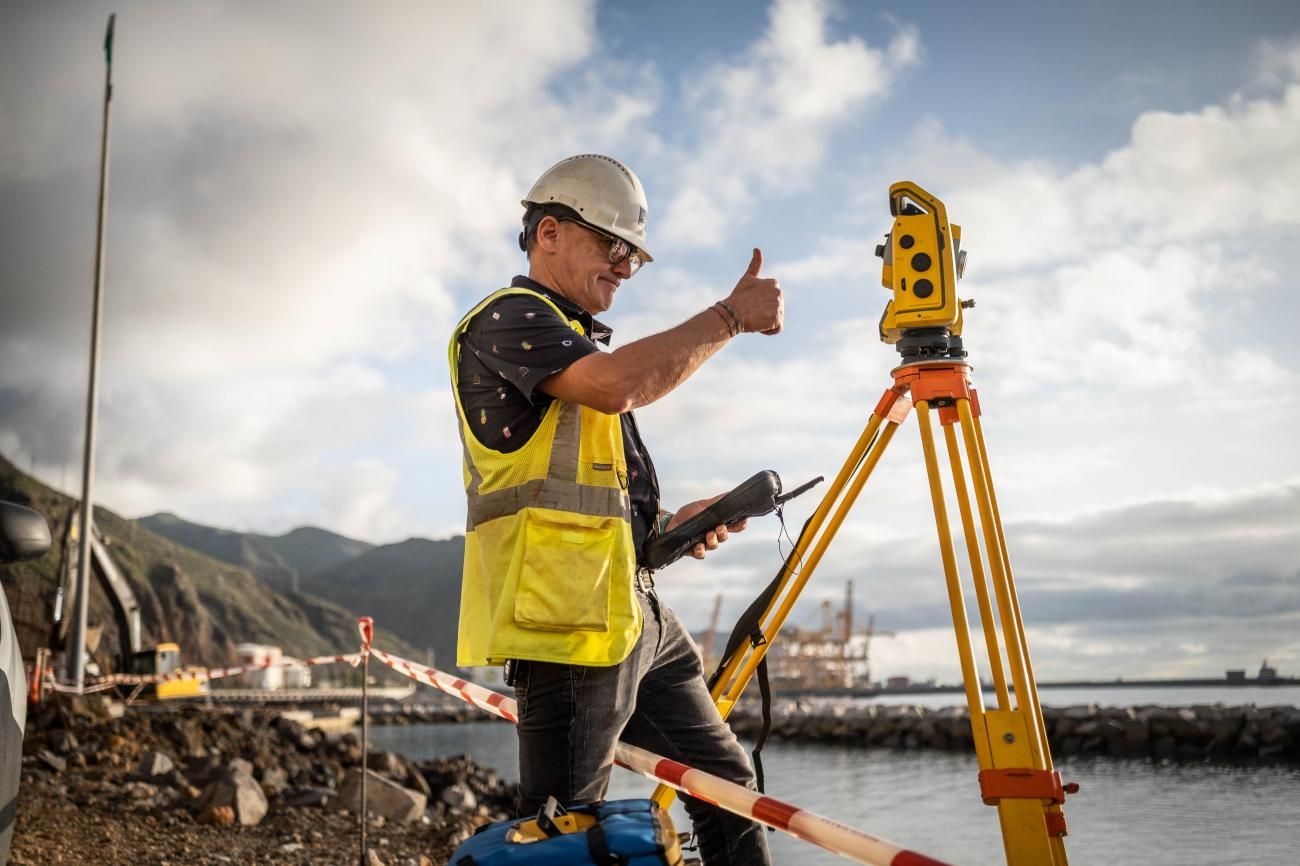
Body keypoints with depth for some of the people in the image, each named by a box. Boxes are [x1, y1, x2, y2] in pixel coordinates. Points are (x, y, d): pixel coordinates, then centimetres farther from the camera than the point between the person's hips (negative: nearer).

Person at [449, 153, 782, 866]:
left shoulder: (580, 340, 25)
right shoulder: (507, 319, -4)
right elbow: (617, 384, -25)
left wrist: (667, 525, 10)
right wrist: (730, 316, -14)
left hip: (638, 614, 10)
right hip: (567, 620, -10)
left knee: (724, 780, 15)